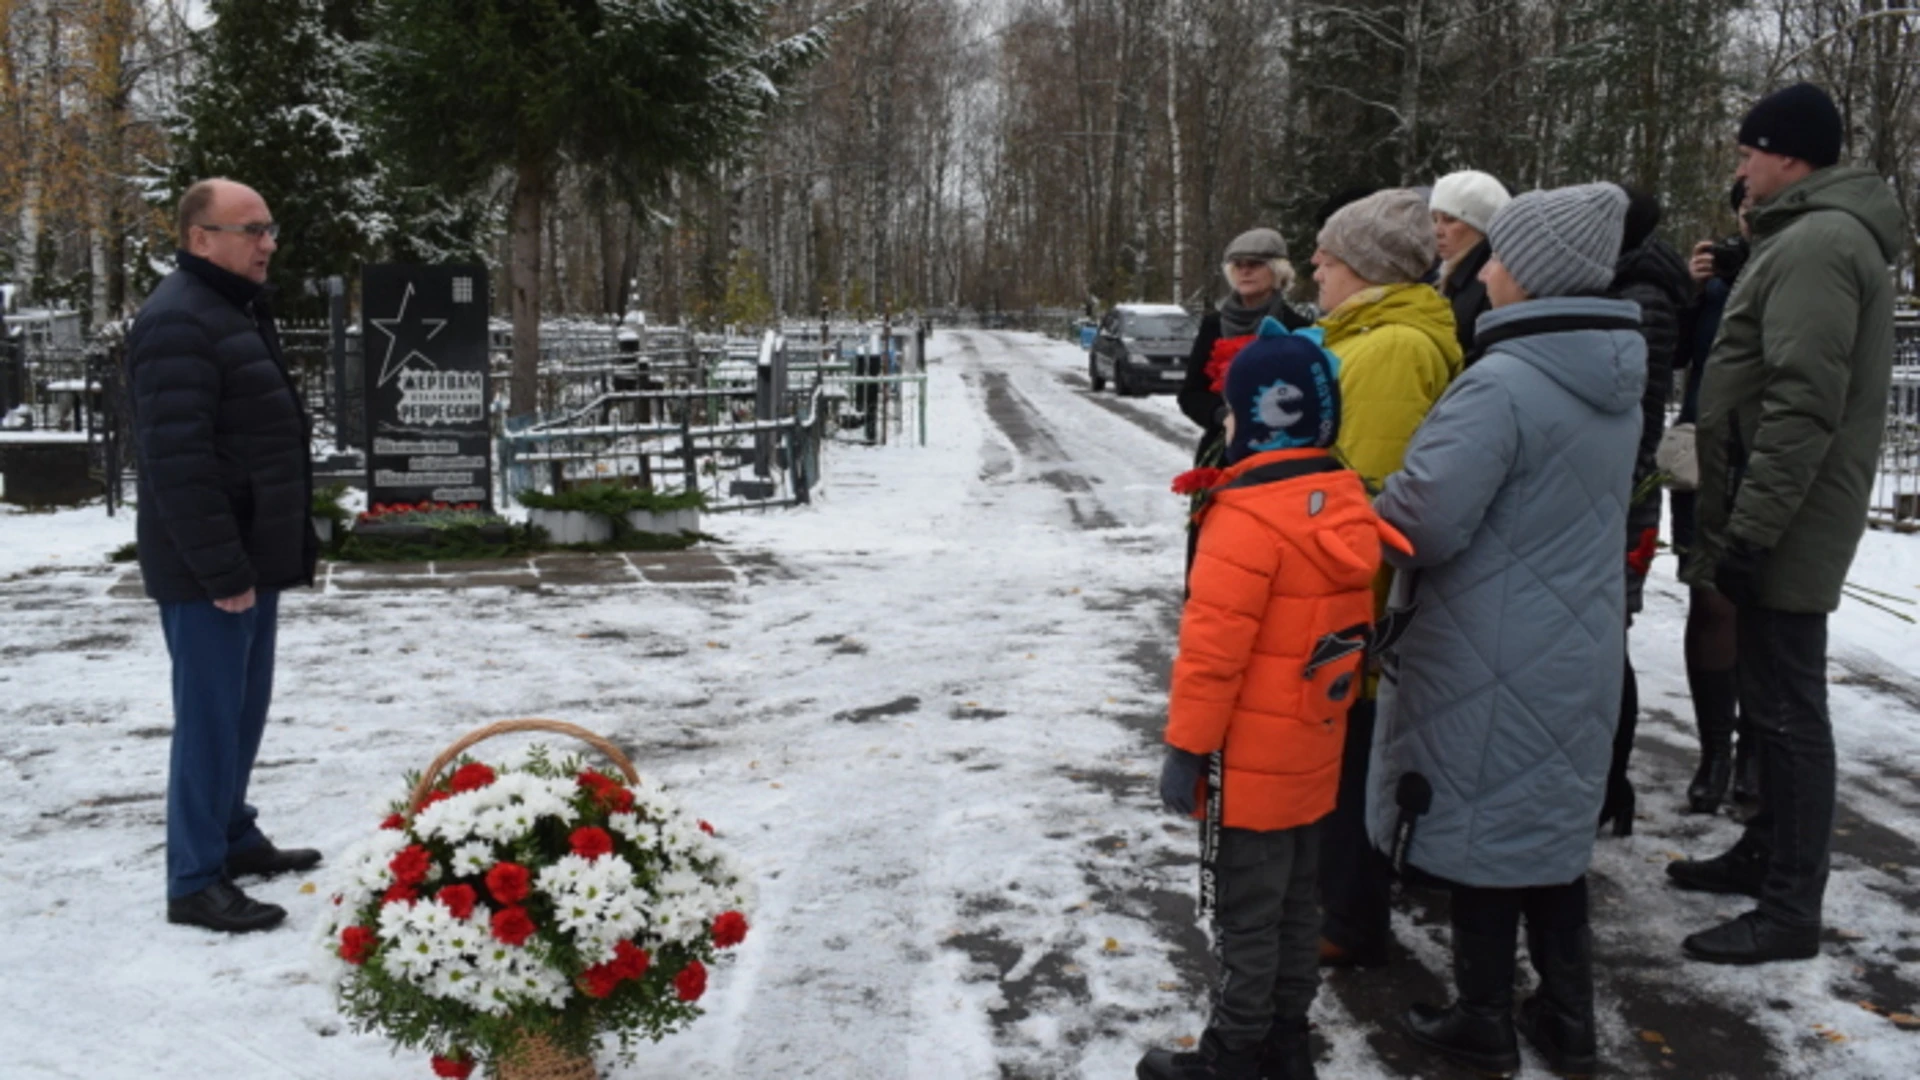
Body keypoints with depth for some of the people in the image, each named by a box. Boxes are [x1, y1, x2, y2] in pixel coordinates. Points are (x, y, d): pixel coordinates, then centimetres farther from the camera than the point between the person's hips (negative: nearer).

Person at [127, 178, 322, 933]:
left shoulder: (239, 312, 17)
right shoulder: (178, 321, -17)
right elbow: (176, 460, -24)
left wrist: (295, 543, 21)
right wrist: (220, 567, -24)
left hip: (252, 556, 10)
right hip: (211, 568, -10)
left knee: (243, 710, 18)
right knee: (211, 717, -4)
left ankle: (232, 839, 31)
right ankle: (195, 882, 4)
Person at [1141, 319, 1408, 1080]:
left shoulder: (1248, 514, -23)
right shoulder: (1347, 504, 2)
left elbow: (1213, 648, -23)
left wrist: (1186, 746, -14)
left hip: (1249, 760, -8)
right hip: (1311, 754, 8)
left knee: (1246, 915, 4)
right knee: (1295, 904, 19)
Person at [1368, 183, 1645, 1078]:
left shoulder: (1501, 384, -23)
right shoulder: (1616, 385, 6)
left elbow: (1422, 521, -24)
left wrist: (1365, 511, -3)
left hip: (1491, 657, -8)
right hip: (1575, 647, 8)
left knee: (1482, 829, 7)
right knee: (1551, 826, 19)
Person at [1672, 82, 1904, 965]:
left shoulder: (1816, 244, -16)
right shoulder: (1817, 236, 18)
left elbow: (1804, 407, -25)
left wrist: (1751, 528, -24)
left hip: (1784, 532, -11)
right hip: (1781, 525, 11)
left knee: (1786, 707, -5)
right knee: (1773, 699, 19)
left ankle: (1790, 910, 3)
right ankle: (1767, 853, 33)